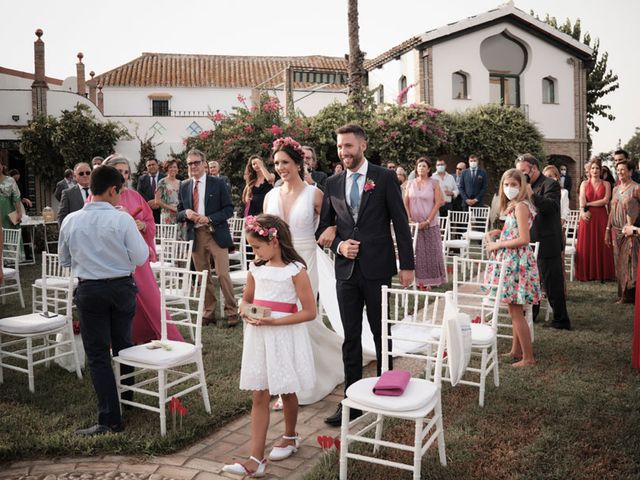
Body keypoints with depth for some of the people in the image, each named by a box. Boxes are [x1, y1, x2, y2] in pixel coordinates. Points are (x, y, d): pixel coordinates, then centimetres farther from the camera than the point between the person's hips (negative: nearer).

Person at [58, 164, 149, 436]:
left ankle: (110, 419, 4)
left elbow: (65, 260, 7)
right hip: (122, 287, 0)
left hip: (89, 290, 0)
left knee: (97, 355, 5)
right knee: (123, 346, 20)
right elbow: (140, 258, -9)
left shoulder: (71, 221, -6)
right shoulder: (122, 220, -15)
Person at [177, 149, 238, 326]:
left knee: (223, 275, -6)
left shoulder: (218, 183, 0)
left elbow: (229, 209, -2)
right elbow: (178, 214, 14)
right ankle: (209, 313, 19)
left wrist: (209, 218, -15)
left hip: (216, 235, -3)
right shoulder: (184, 187, 10)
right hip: (195, 236, 4)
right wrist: (186, 213, -10)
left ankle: (231, 312, 7)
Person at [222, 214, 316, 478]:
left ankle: (290, 437, 39)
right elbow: (246, 299, 18)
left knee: (286, 392, 13)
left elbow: (309, 312, -14)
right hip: (258, 337, 5)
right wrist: (246, 313, -6)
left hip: (284, 337, -5)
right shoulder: (256, 269, 4)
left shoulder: (295, 271, -13)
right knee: (259, 397, 3)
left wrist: (274, 321, -21)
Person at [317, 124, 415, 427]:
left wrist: (407, 265, -5)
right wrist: (339, 245, -8)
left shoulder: (385, 178, -3)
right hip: (346, 270, 3)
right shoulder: (333, 184, 8)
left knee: (382, 334, 11)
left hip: (378, 269, -3)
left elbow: (400, 223, -3)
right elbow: (323, 227, 12)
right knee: (351, 338, 8)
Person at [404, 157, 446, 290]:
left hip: (430, 224, -2)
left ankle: (429, 280, 11)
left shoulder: (434, 183, -1)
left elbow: (438, 203, -5)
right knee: (416, 252, 4)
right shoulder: (411, 183, 7)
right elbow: (405, 202, 7)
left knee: (431, 251, 2)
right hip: (414, 224, 2)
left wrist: (427, 221, -11)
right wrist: (409, 218, -5)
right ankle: (419, 280, 12)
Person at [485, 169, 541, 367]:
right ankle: (516, 351, 27)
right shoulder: (514, 206, 13)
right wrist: (497, 233, 5)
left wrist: (498, 245, -14)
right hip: (512, 261, 10)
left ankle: (528, 357, 4)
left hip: (517, 262, -10)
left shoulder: (520, 206, -15)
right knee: (515, 310, 16)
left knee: (516, 312, -4)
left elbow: (523, 239, -21)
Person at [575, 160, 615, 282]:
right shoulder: (584, 184, 9)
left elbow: (606, 200, -6)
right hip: (587, 217, 0)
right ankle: (586, 274, 6)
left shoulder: (606, 184, 8)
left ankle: (602, 273, 8)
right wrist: (583, 211, -22)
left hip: (601, 217, 0)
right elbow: (582, 200, -4)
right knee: (586, 245, 0)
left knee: (601, 245, 0)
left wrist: (588, 204, -8)